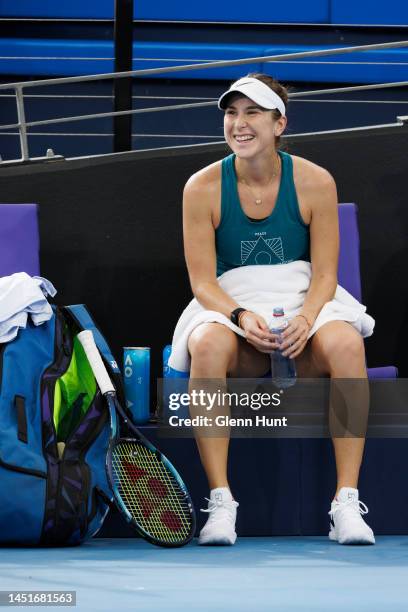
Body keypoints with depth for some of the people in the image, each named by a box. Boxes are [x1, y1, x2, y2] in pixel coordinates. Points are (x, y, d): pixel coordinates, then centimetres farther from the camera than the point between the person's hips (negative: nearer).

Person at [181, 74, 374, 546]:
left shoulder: (315, 183, -2)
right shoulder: (203, 188, -2)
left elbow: (324, 274, -4)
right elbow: (203, 280, -5)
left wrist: (304, 319, -25)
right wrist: (242, 317, -25)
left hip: (301, 333, 0)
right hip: (232, 320, 0)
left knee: (346, 343, -33)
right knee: (208, 343, -35)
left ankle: (346, 502, -30)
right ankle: (220, 502, -32)